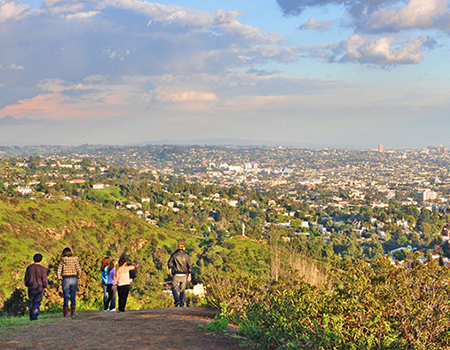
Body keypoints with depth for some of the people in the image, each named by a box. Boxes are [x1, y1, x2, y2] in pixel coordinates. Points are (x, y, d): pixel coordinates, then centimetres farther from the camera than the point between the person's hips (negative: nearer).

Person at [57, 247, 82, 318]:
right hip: (74, 279, 1)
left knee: (66, 297, 6)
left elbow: (58, 272, -6)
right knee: (73, 297, 10)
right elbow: (79, 270, -4)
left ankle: (65, 314, 7)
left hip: (66, 280, -1)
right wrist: (78, 277, 11)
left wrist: (60, 278, 10)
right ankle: (72, 313, 10)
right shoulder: (75, 260, 0)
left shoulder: (62, 261, -1)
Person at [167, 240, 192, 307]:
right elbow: (190, 266, -4)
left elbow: (169, 263, 1)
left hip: (176, 275, -2)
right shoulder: (186, 255, -2)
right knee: (182, 290, 14)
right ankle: (182, 305, 5)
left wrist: (170, 269, 22)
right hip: (184, 275, 2)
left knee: (174, 289, 12)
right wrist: (189, 276, 2)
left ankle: (177, 300, -14)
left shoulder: (174, 254, -4)